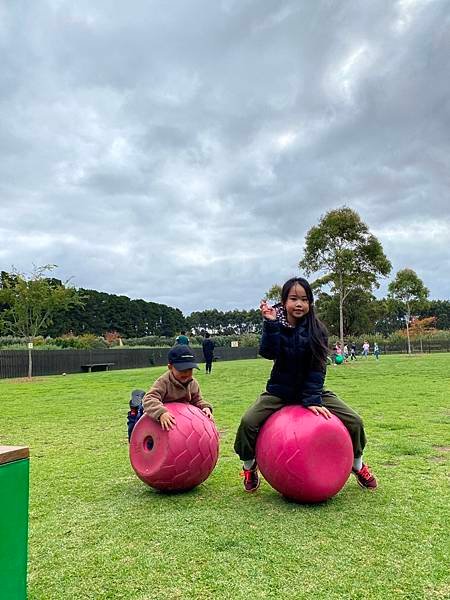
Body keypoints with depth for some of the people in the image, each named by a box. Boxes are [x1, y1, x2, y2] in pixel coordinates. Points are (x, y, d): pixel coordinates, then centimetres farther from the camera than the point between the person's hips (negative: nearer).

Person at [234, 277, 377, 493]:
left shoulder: (317, 329, -9)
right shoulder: (276, 324, -8)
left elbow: (317, 368, -12)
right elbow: (269, 353, -26)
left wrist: (312, 400, -19)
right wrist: (270, 323, -36)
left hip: (311, 389, 1)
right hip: (279, 391, 0)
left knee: (354, 421, -8)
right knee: (248, 421, -21)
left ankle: (357, 466, 23)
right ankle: (249, 467, 9)